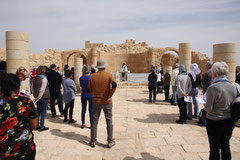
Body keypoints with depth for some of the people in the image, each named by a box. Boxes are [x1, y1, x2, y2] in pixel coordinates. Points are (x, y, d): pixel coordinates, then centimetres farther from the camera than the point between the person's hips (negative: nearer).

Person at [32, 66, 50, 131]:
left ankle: (37, 125, 23)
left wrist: (35, 95, 16)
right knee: (43, 111, 2)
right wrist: (39, 97, -12)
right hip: (44, 97, -7)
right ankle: (42, 126, 7)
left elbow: (33, 88, 12)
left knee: (38, 111, 15)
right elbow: (42, 89, -19)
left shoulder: (34, 79, 6)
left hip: (38, 97, 7)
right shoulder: (44, 78, -15)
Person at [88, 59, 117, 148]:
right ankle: (110, 142, 16)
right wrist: (110, 96, -17)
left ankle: (93, 141, 21)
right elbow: (114, 85, -26)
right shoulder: (109, 75, -8)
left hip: (96, 102, 2)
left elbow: (89, 90, 0)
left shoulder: (92, 76, -1)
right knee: (109, 122, 10)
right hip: (107, 102, -2)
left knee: (94, 122, 14)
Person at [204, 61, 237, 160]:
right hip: (229, 122, 6)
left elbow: (209, 109, -19)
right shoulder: (233, 86, -3)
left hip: (215, 122, -5)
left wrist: (205, 105, 1)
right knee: (225, 146, 21)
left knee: (214, 148, 10)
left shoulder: (213, 88, -22)